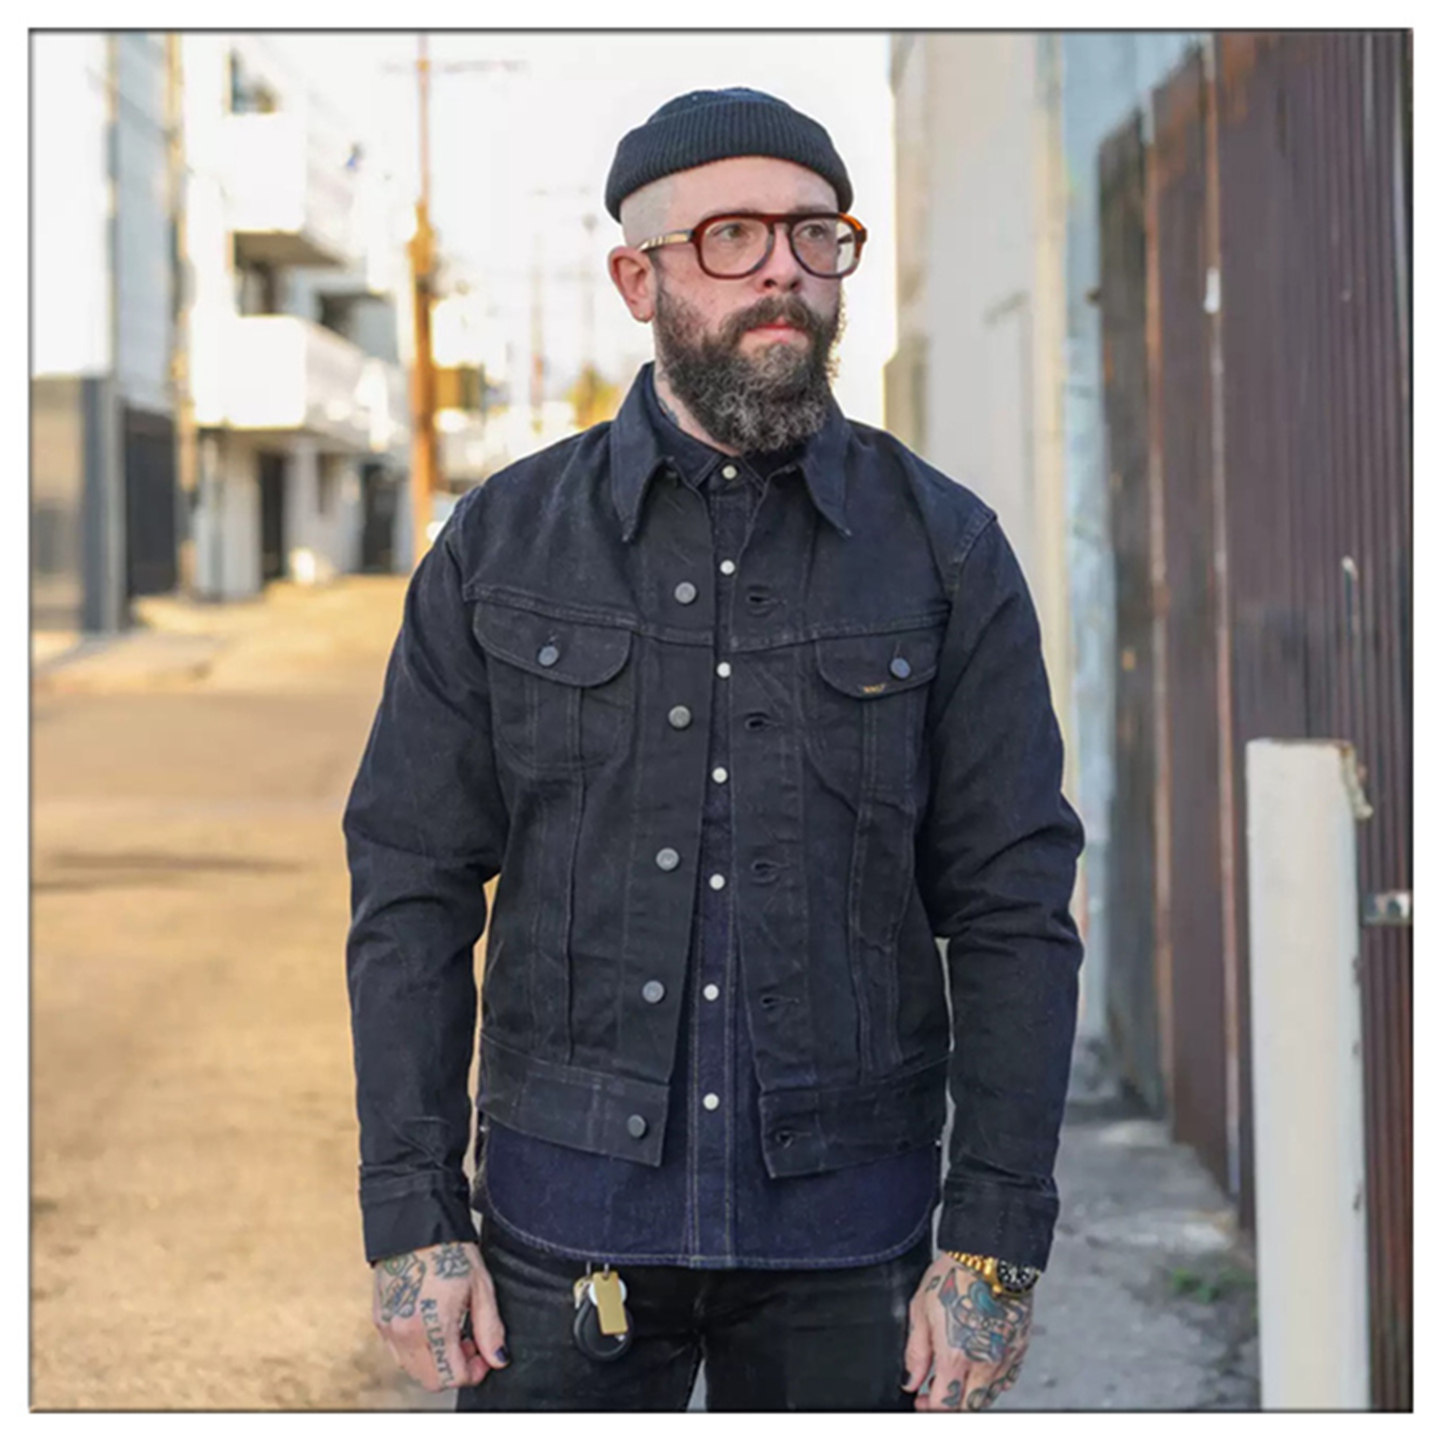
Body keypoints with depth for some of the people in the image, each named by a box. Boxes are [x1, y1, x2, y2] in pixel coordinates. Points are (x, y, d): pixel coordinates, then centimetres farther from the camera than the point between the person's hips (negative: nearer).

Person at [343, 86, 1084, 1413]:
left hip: (844, 1231, 0)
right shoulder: (503, 544, 3)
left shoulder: (946, 549, 1)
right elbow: (412, 893, 2)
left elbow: (1012, 909, -1)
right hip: (566, 1221, 0)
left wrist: (996, 1242, -6)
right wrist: (411, 1216, -4)